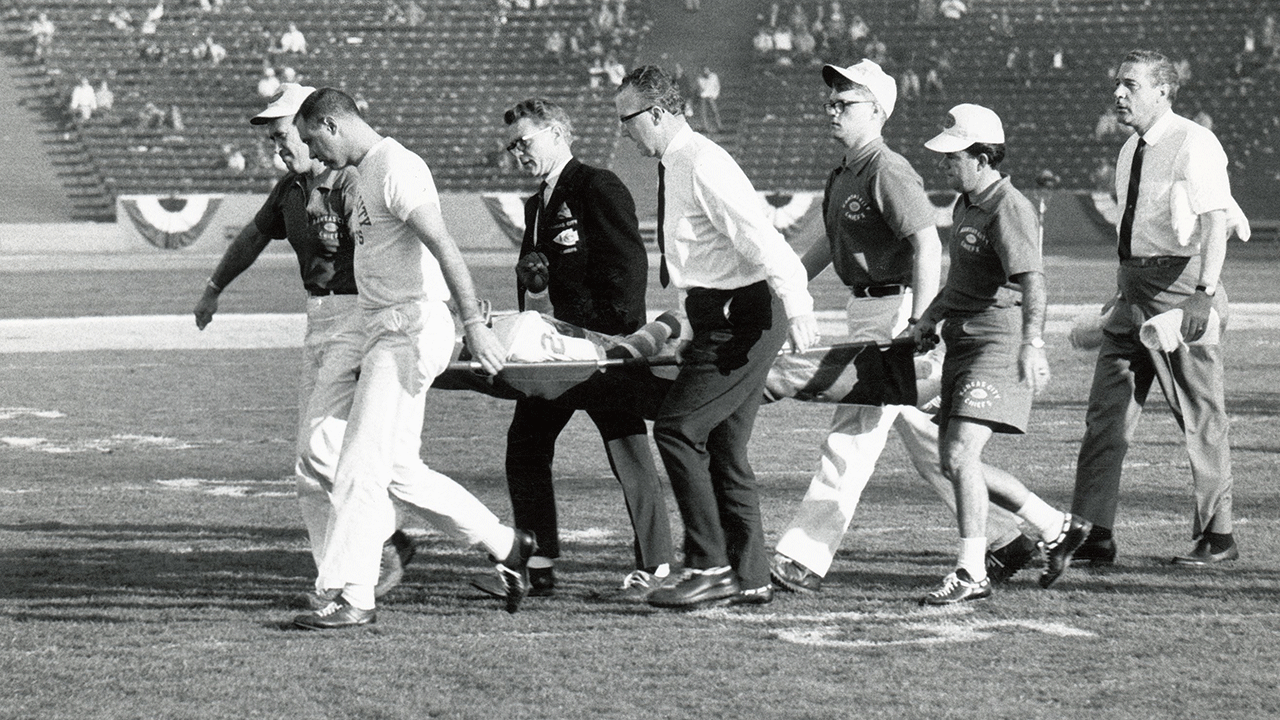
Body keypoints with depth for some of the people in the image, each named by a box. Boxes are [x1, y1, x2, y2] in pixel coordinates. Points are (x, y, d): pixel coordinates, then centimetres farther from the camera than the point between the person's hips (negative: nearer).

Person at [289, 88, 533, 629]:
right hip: (381, 334, 10)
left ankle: (353, 597, -8)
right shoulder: (365, 174, 19)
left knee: (362, 467, -11)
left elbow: (444, 248, -21)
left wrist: (474, 325, -28)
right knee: (399, 470, 10)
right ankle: (504, 545, 20)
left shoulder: (395, 168, -13)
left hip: (411, 329, -10)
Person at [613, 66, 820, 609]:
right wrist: (688, 330, 23)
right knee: (723, 447, 11)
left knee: (677, 431, -12)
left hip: (741, 316, -10)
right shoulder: (675, 167, 15)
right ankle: (749, 577, 16)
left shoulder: (702, 166, -15)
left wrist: (797, 309, -29)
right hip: (719, 315, 10)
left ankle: (710, 568, -9)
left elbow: (759, 239, -23)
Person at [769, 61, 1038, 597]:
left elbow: (927, 245, -21)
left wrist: (917, 321, -27)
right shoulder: (842, 175, 15)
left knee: (850, 438, -10)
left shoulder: (888, 172, -14)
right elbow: (830, 243, 28)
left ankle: (802, 562, -10)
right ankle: (1006, 541, 20)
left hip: (894, 310, -10)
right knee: (926, 440, 14)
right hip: (865, 311, 10)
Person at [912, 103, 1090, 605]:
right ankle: (1056, 528, 22)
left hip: (999, 343, -10)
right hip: (962, 344, 10)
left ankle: (971, 573, -13)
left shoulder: (1009, 209, -14)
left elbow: (1031, 279, -28)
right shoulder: (965, 205, 16)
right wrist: (930, 318, 19)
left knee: (960, 455, -19)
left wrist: (1032, 343, -41)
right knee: (953, 463, 9)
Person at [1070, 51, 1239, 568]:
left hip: (1181, 286, -8)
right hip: (1134, 288, 8)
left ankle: (1216, 536, 9)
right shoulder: (1131, 151, 15)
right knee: (1106, 411, 4)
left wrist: (1205, 293, -28)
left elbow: (1215, 223, -18)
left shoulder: (1195, 145, -11)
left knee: (1200, 416, 0)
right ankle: (1092, 535, 6)